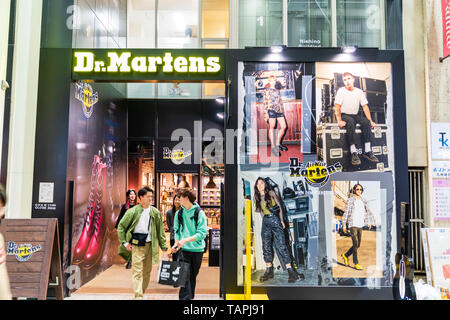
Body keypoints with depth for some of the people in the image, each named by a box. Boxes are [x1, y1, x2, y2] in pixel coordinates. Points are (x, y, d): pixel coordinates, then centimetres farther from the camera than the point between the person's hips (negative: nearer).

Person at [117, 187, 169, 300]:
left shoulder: (155, 213, 2)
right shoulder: (132, 212, -6)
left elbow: (160, 231, 6)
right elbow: (121, 226, 3)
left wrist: (164, 248, 5)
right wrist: (124, 242, -4)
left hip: (150, 245, 4)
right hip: (136, 246, -3)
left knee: (147, 272, 12)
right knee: (137, 272, -7)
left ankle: (142, 293, 29)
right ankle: (138, 296, -5)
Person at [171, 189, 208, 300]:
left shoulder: (199, 213, -5)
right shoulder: (179, 213, 7)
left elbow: (202, 232, -12)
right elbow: (176, 231, 12)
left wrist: (186, 240, -21)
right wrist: (176, 244, -4)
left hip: (197, 249, -1)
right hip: (184, 249, 1)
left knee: (193, 276, 12)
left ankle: (191, 296, 28)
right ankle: (185, 297, -8)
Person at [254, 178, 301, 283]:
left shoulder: (271, 193, 5)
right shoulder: (257, 198, 15)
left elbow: (279, 206, 4)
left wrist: (281, 220, -1)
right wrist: (265, 220, 10)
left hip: (275, 220, -4)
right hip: (265, 222, 4)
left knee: (281, 245, -11)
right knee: (266, 246, -1)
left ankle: (290, 270, -12)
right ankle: (269, 270, 6)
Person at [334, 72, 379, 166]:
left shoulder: (359, 91, 8)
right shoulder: (341, 91, -2)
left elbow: (365, 107, 6)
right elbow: (337, 107, -10)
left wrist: (370, 121, -5)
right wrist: (339, 121, -24)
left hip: (355, 115, 4)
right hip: (344, 115, -4)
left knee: (366, 121, -28)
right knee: (351, 122, -37)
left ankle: (368, 151, -30)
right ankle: (353, 152, -43)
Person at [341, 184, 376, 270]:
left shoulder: (363, 201, 11)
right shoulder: (350, 200, -4)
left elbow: (368, 211, 16)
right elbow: (346, 212, -4)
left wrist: (369, 222, 4)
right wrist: (344, 225, -5)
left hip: (360, 225, 6)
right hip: (352, 225, -6)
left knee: (358, 245, 9)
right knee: (355, 244, -8)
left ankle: (345, 255, 29)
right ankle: (356, 263, 1)